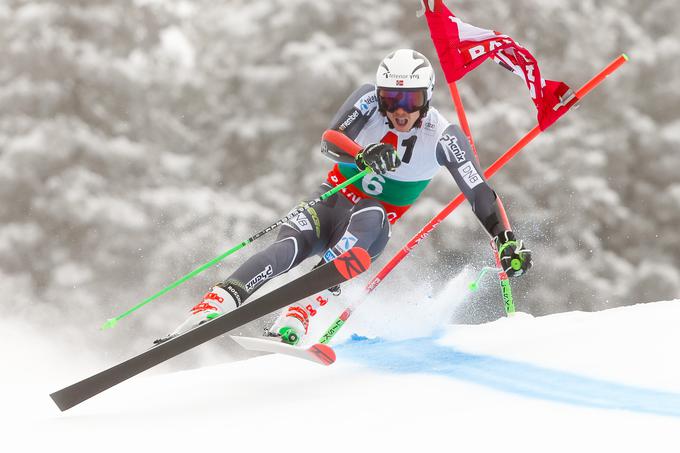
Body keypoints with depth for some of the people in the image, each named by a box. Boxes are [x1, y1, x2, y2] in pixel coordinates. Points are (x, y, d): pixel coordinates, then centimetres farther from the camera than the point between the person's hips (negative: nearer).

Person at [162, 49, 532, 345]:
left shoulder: (442, 137, -13)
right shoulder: (368, 100, -12)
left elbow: (479, 192, -10)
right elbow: (329, 142, -24)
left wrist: (506, 241, -19)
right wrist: (363, 155, -44)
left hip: (372, 227, 0)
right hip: (332, 202, 0)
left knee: (368, 216, -38)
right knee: (290, 246, -32)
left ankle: (297, 317, -52)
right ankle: (207, 312, -43)